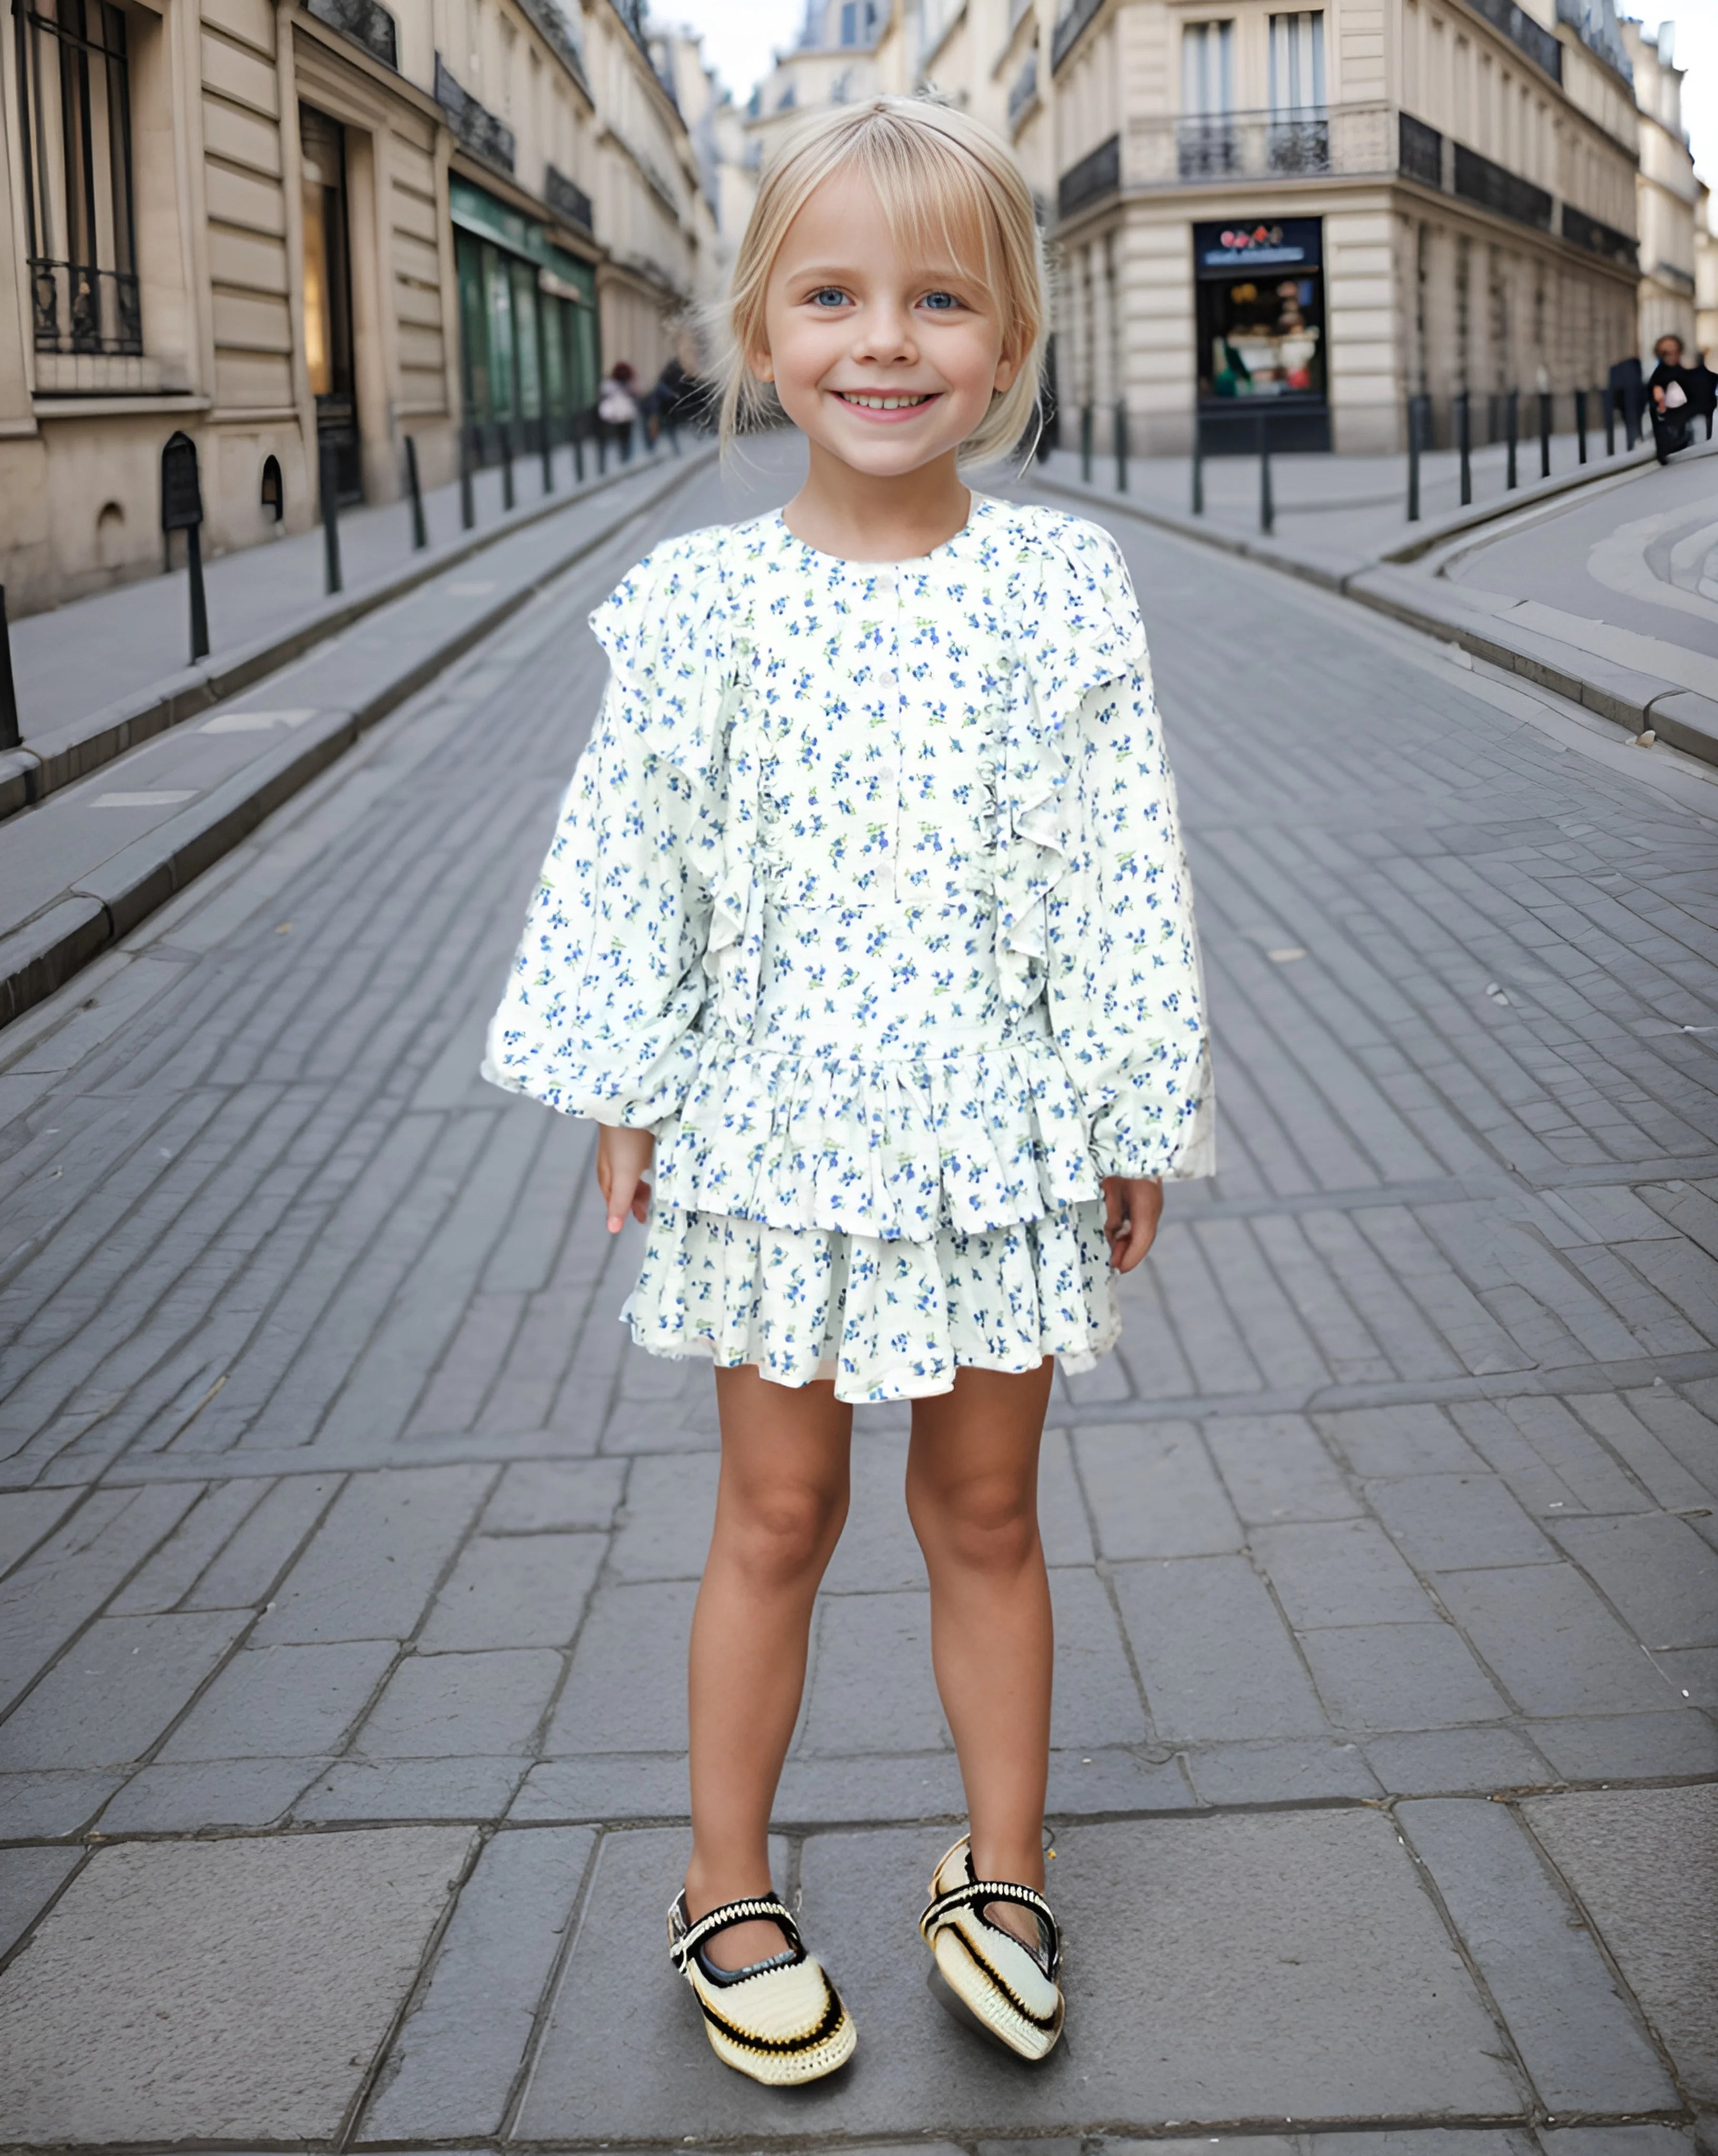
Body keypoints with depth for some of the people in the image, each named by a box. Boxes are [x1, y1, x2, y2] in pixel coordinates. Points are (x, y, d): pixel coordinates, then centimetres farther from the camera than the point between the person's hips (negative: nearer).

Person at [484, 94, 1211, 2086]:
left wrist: (1137, 1113, -2)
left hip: (999, 1136, 0)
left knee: (986, 1510, 14)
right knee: (775, 1515, 12)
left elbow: (1126, 867, -2)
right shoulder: (700, 601, -5)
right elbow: (625, 859, 1)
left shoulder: (1062, 588, -5)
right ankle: (724, 1890, 29)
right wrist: (622, 1093, 0)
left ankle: (1001, 1877, 32)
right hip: (774, 1129, 0)